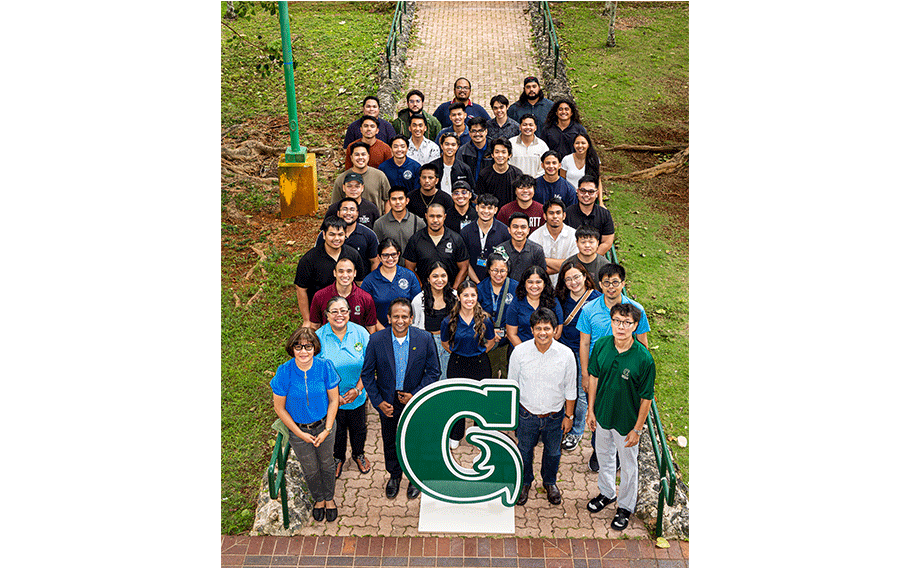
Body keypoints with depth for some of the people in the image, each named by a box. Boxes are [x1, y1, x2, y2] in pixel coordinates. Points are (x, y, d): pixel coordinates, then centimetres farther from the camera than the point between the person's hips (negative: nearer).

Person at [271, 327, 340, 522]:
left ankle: (329, 498, 48)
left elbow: (333, 400, -9)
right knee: (310, 469, 20)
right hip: (298, 429, 0)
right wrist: (300, 433, -11)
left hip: (324, 425, 1)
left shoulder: (325, 367, -21)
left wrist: (327, 430, -12)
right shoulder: (284, 372, -23)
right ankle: (318, 499, 49)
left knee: (326, 463, 21)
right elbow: (279, 407, -11)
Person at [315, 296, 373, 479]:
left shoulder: (360, 333, -12)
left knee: (359, 428, 22)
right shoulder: (318, 337, -16)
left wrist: (357, 389, -14)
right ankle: (338, 458, 48)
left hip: (357, 395, 1)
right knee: (336, 430, 20)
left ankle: (358, 454, 51)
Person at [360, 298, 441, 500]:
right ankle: (394, 475, 46)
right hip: (387, 402, 1)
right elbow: (367, 374, -6)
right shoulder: (376, 340, -15)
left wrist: (415, 395, -14)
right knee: (390, 441, 19)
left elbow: (433, 371, -7)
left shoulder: (424, 339, -16)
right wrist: (378, 401, -11)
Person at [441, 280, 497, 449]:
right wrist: (459, 353, 6)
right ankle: (455, 437, 32)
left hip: (480, 365, 0)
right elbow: (445, 343, 8)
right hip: (457, 365, 0)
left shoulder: (484, 320, -10)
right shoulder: (449, 321, -10)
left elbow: (491, 341, 7)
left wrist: (478, 353, 2)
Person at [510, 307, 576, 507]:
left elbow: (570, 389, -3)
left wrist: (569, 415, 2)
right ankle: (525, 482, 48)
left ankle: (550, 482, 51)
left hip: (555, 416, 1)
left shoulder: (566, 354, -16)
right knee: (525, 451, 20)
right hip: (527, 414, 0)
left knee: (553, 452, 22)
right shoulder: (520, 352, -16)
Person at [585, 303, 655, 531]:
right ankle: (607, 493, 51)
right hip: (602, 414, 4)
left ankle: (625, 506, 40)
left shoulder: (644, 359, -26)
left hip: (627, 422, -4)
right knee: (604, 456, 25)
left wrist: (637, 429, -12)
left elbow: (646, 398, -16)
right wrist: (591, 409, 4)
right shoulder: (601, 345, -14)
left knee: (628, 465, 17)